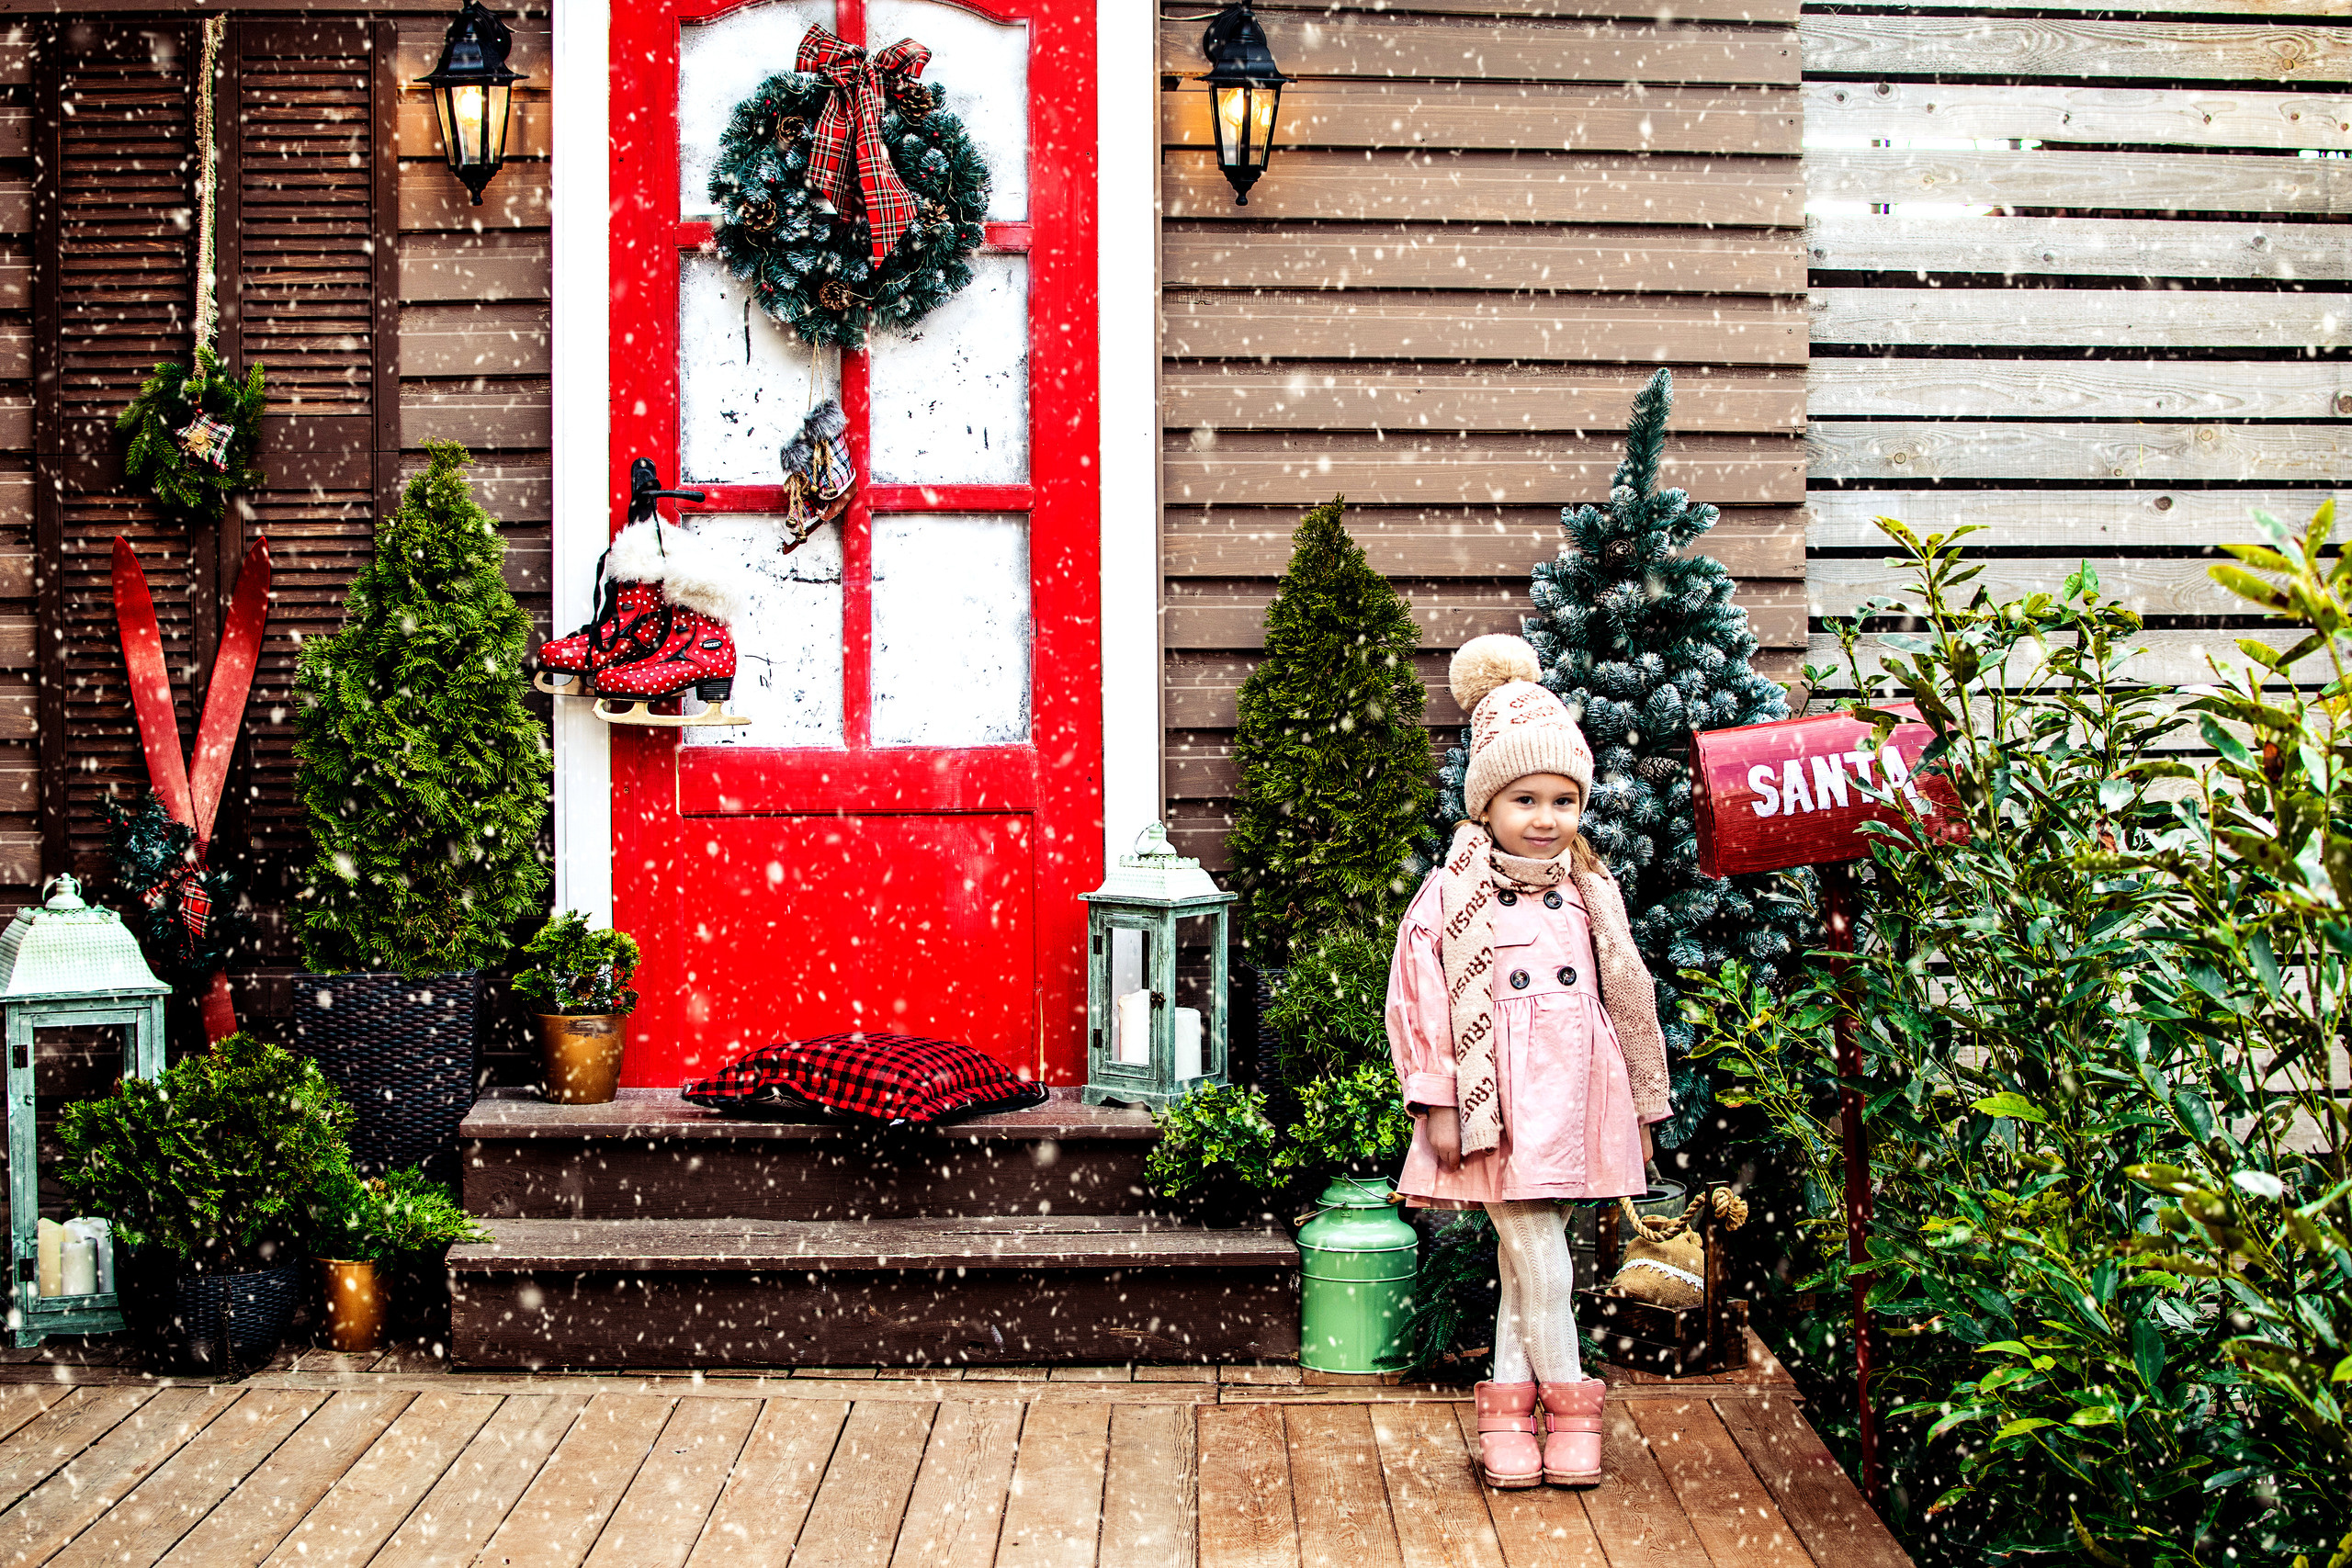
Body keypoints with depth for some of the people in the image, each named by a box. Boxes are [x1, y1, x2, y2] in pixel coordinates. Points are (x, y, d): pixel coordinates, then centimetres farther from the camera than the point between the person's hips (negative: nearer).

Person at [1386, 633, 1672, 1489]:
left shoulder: (1589, 894, 10)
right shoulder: (1453, 893, -2)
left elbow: (1628, 1000, 16)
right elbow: (1417, 998, -5)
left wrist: (1642, 1107, 17)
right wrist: (1436, 1103, -8)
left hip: (1575, 1097, 3)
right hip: (1499, 1100, -3)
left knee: (1530, 1254, 7)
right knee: (1535, 1252, -5)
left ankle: (1510, 1403, 15)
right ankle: (1567, 1400, 8)